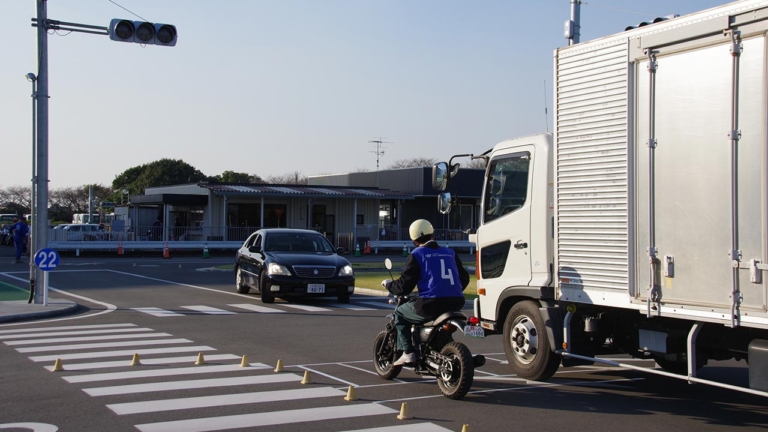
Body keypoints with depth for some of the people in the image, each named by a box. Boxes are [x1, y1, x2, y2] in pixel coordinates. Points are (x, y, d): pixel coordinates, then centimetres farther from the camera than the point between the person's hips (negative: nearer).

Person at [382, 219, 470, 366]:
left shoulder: (416, 255, 2)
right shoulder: (450, 253, 17)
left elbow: (404, 286, -2)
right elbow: (464, 278, 24)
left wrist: (388, 284, 18)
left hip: (430, 304, -6)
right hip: (455, 304, 6)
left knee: (400, 313, 17)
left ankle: (408, 353, 5)